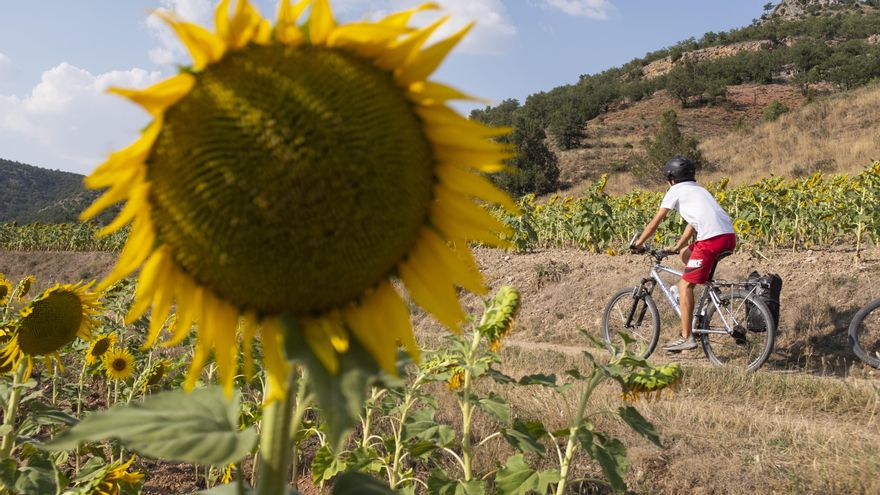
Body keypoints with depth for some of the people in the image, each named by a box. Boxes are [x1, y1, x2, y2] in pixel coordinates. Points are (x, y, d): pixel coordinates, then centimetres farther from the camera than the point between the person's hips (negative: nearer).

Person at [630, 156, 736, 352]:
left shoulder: (676, 191, 10)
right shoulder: (700, 190, 32)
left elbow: (655, 222, 9)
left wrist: (638, 243, 19)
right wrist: (677, 247, 40)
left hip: (712, 238, -8)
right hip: (730, 236, 8)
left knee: (685, 285, -1)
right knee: (686, 254, 29)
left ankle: (686, 337, -2)